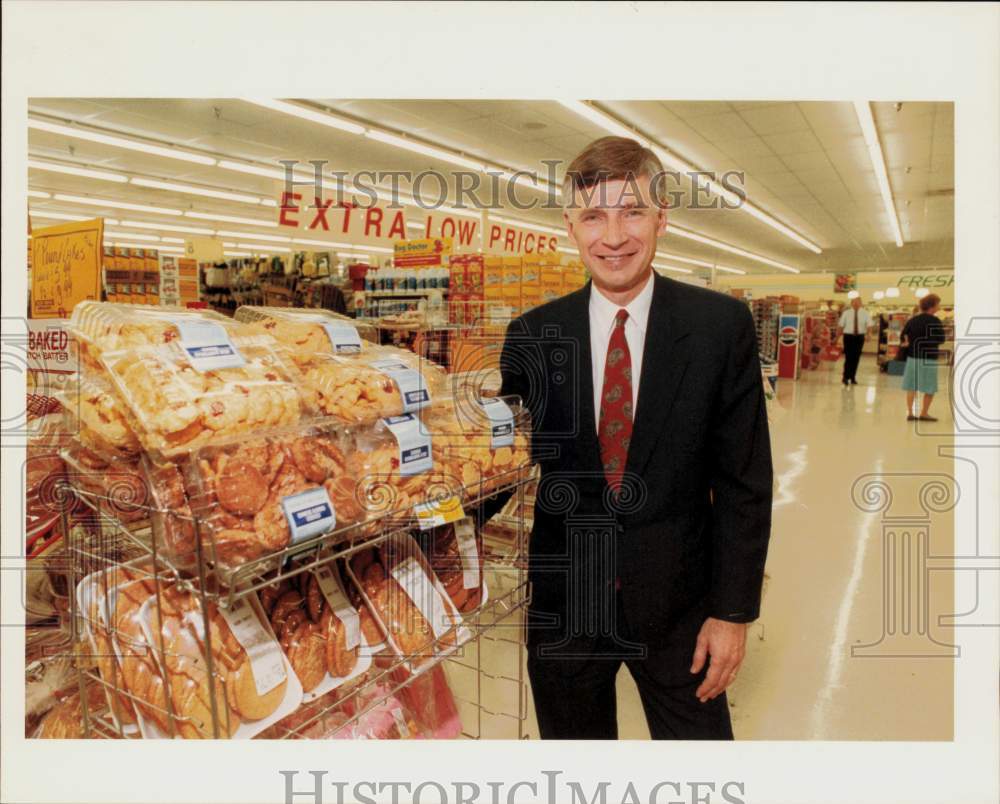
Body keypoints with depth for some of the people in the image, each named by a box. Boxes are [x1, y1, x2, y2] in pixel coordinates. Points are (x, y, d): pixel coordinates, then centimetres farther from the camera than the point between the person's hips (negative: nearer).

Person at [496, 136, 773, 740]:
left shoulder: (720, 325, -9)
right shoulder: (531, 334, -4)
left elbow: (744, 480, -6)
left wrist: (734, 609, -6)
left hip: (677, 604, -1)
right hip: (560, 604, 2)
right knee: (573, 739, 21)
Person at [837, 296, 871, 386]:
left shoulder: (865, 313, 2)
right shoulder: (846, 313, 0)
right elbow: (841, 325, 4)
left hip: (860, 337, 2)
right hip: (848, 336, -2)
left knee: (856, 358, 7)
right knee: (849, 357, -10)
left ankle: (852, 378, 19)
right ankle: (845, 377, -3)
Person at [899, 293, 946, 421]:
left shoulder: (912, 320, 4)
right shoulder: (935, 321, -11)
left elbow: (903, 337, 3)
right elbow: (941, 339, -9)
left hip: (912, 357, 5)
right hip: (929, 358, -5)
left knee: (911, 387, 9)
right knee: (930, 388, 7)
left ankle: (910, 412, 9)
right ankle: (924, 413, 11)